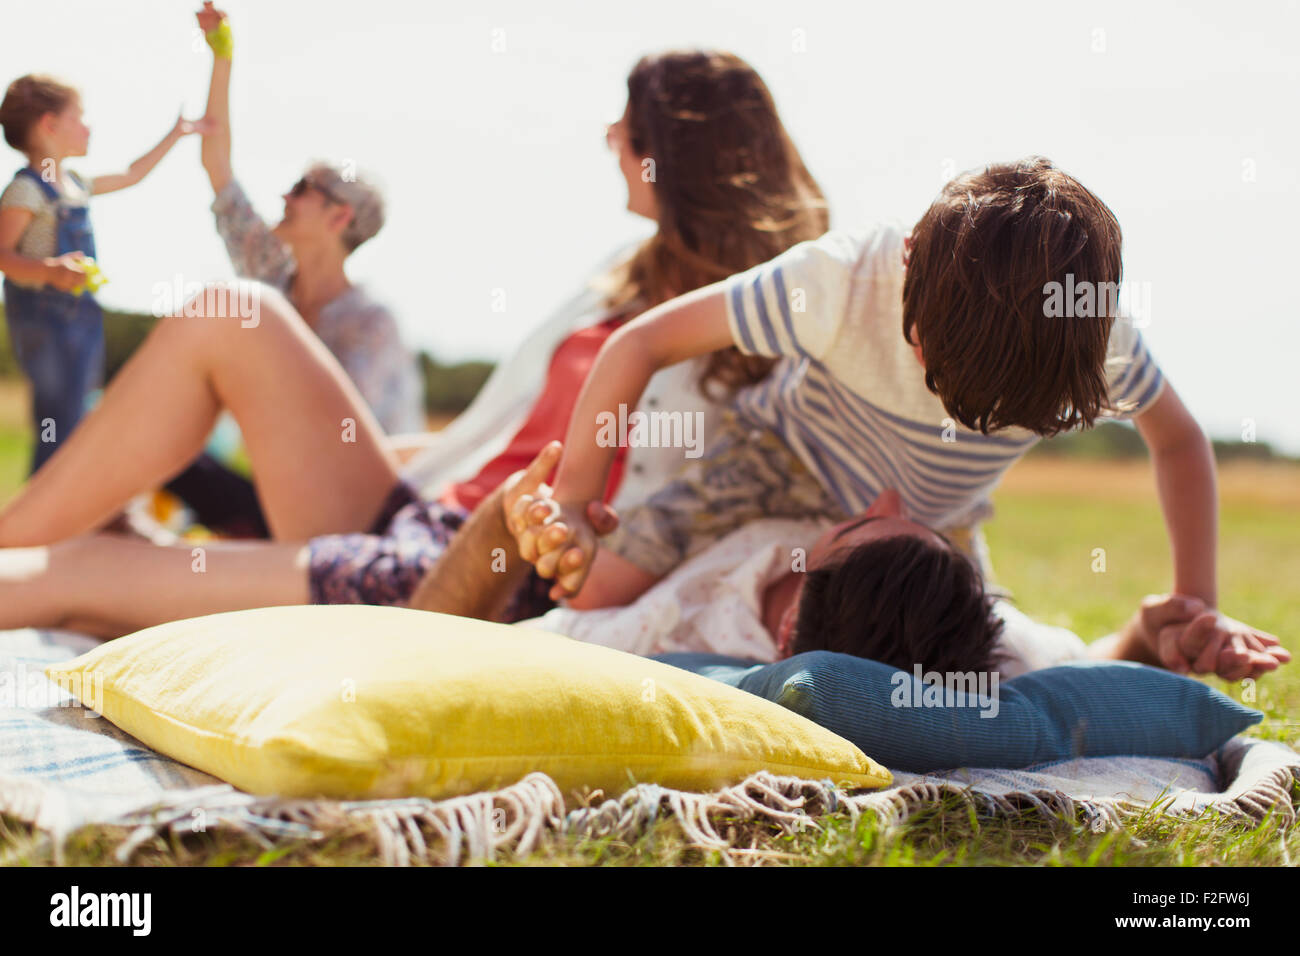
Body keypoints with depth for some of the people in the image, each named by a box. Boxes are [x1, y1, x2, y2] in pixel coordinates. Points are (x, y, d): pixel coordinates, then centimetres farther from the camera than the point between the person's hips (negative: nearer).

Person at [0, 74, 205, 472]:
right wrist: (51, 270, -39)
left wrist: (175, 134, 31)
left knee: (74, 423, 14)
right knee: (57, 429, -11)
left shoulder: (74, 185, 14)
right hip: (44, 315, -9)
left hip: (79, 313, 9)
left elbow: (130, 175, 28)